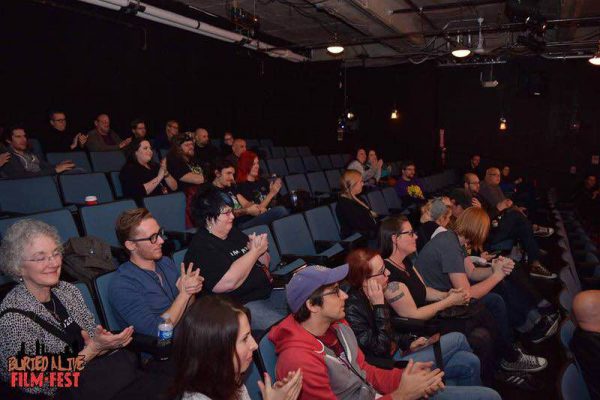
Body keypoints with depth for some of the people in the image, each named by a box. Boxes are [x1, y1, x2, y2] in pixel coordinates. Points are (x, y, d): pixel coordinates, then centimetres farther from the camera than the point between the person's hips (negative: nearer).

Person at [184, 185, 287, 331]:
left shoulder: (234, 233, 14)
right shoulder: (201, 247, -12)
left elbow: (265, 263, 20)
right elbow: (228, 282, -24)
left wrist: (261, 250, -4)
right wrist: (254, 251, -15)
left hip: (266, 292, 9)